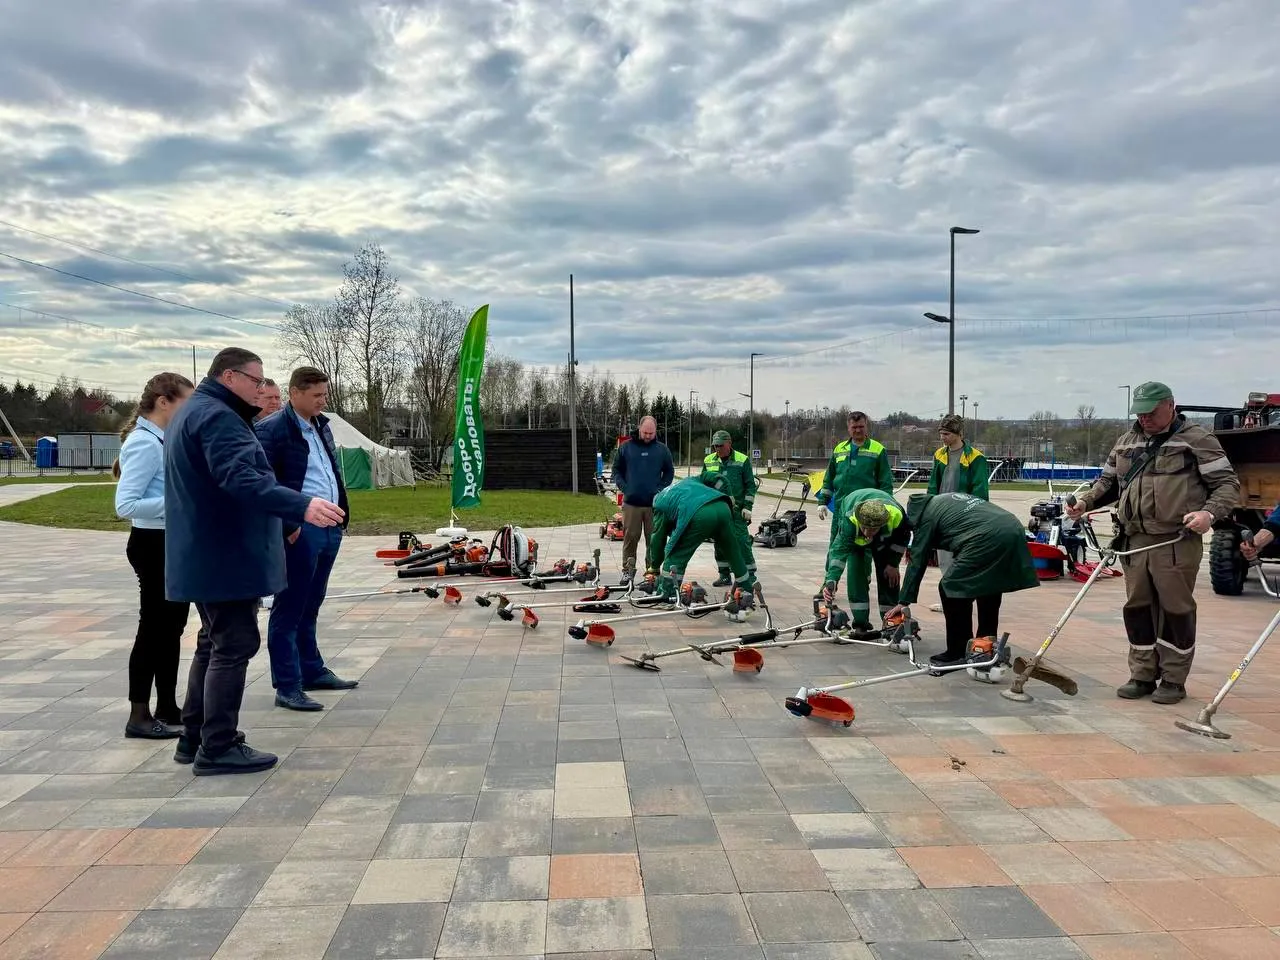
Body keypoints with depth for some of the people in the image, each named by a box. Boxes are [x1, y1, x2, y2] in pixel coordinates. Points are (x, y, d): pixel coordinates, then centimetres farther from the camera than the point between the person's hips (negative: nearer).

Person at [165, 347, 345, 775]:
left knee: (214, 643, 18)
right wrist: (301, 506, -42)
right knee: (234, 645, -6)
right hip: (225, 555, -11)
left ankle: (195, 738, 25)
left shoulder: (193, 412, 18)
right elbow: (240, 478, -32)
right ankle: (217, 748, -1)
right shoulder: (216, 416, -17)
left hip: (207, 554, 11)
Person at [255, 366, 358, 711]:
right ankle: (287, 687, 4)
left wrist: (341, 514, 14)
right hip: (300, 530, -8)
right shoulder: (272, 429, -10)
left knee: (309, 606, 18)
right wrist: (287, 525, -17)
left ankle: (312, 671, 28)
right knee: (289, 609, -1)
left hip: (330, 527, 8)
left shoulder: (322, 425, 16)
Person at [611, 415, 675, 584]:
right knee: (630, 537, 3)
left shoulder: (662, 449, 5)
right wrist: (624, 487, -2)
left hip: (654, 503, 0)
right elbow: (616, 469, 10)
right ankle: (628, 570, 12)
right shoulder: (626, 448, 4)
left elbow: (669, 472, 12)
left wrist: (661, 489, -1)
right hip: (631, 502, 0)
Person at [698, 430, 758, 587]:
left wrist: (747, 506, -7)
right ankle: (724, 575, 17)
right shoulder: (708, 461, 9)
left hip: (737, 509, -4)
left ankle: (750, 574, 0)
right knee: (720, 542, 8)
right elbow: (702, 483, 18)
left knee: (741, 540, -7)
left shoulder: (742, 460, -1)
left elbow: (750, 485, 0)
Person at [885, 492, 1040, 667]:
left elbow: (917, 562, 9)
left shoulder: (926, 516, 8)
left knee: (951, 588, 1)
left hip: (987, 539, -9)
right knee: (989, 590, 22)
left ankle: (958, 654, 5)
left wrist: (904, 601, 15)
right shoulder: (943, 500, 31)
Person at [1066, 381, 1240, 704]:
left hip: (1177, 542, -5)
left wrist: (1210, 512, -20)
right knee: (1136, 608, 8)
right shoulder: (1126, 442, 16)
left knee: (1176, 609, 1)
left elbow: (1227, 483, -3)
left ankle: (1173, 680, 13)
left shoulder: (1197, 439, 0)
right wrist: (1086, 502, 10)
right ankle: (1142, 675, 20)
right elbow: (1108, 481, 27)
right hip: (1135, 541, 5)